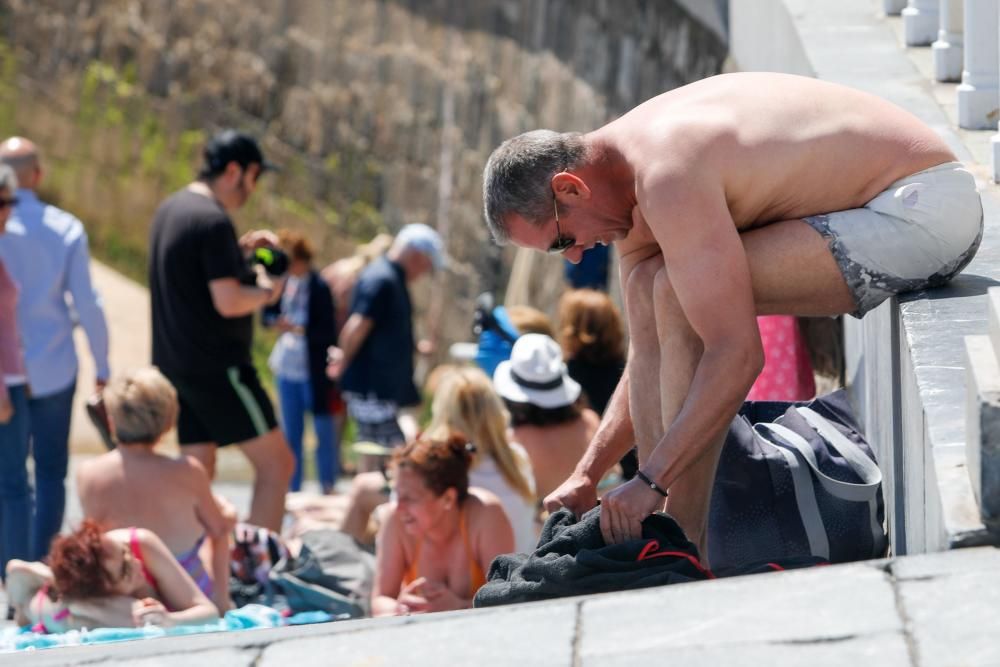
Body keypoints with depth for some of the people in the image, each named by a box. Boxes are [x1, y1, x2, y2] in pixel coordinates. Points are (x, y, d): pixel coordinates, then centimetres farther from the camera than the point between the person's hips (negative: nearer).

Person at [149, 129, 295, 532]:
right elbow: (228, 301, -22)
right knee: (276, 462, -4)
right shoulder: (213, 220, -17)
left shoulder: (171, 209, 13)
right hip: (217, 366, -9)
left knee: (199, 469, 11)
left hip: (175, 361, 9)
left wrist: (240, 249, 17)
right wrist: (267, 291, -4)